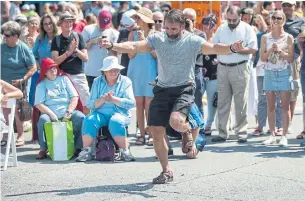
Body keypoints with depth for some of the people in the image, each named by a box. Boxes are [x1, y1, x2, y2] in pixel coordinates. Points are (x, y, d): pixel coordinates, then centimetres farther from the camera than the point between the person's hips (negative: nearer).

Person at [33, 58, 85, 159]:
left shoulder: (64, 79, 15)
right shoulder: (41, 84, 11)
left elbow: (75, 97, 7)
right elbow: (38, 104, -1)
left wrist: (69, 112, -9)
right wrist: (51, 114, -17)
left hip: (67, 112, 1)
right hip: (50, 113, -1)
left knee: (81, 117, -27)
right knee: (43, 119, -34)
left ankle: (78, 147, -18)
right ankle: (43, 149, -23)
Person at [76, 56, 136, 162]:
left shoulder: (125, 81, 8)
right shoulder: (97, 82, 14)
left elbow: (131, 103, -5)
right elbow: (90, 105, 5)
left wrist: (113, 99, -15)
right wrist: (102, 100, -15)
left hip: (119, 113, -2)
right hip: (100, 113, 2)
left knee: (116, 122, -36)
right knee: (89, 120, -29)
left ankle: (125, 152, -29)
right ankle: (86, 151, -27)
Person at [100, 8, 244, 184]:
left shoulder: (192, 41, -7)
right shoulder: (158, 39, 2)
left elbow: (213, 48, -20)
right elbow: (134, 47, -5)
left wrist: (231, 48, -40)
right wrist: (112, 46, -20)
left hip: (184, 89, -4)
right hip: (162, 89, 4)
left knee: (176, 122, -30)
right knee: (157, 132, 0)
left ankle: (187, 130, 9)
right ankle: (166, 171, 17)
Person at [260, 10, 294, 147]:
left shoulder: (288, 38, 2)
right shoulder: (265, 38, 7)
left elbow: (291, 58, -1)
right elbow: (262, 57, 3)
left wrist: (280, 51, -15)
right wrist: (271, 50, -12)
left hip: (284, 73, -2)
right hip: (269, 73, 2)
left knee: (285, 106, -3)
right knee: (270, 106, 4)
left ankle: (284, 136, 0)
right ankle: (272, 135, 10)